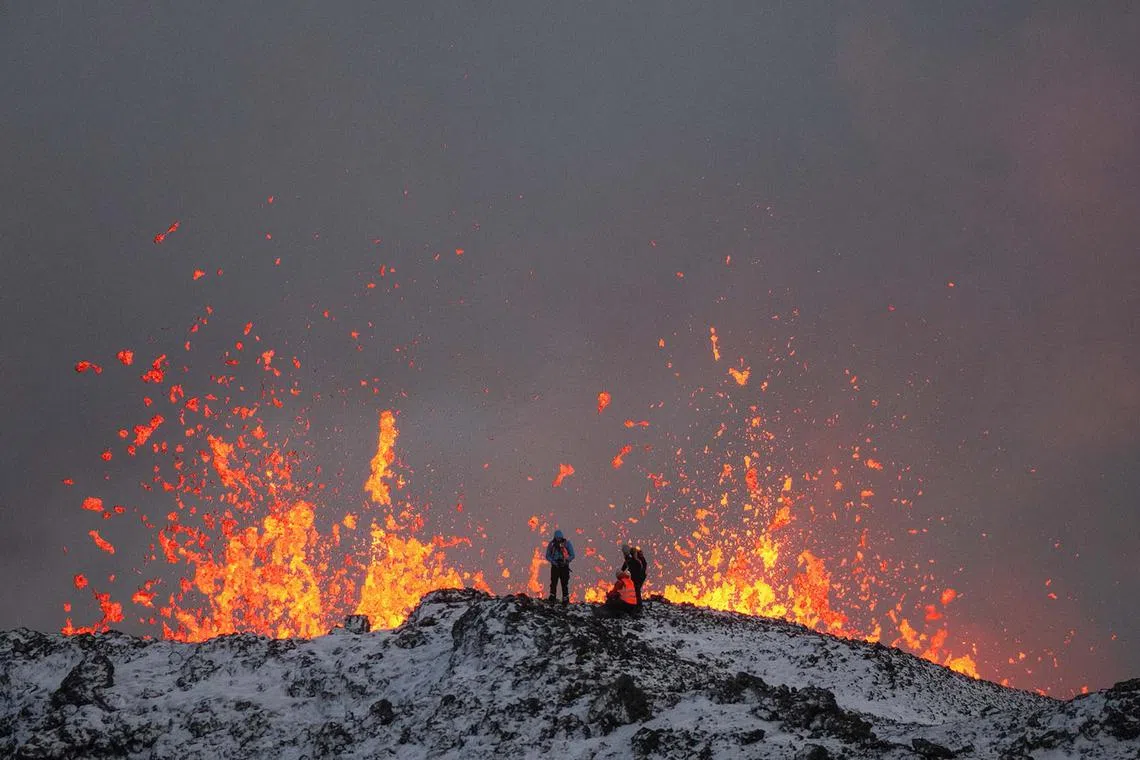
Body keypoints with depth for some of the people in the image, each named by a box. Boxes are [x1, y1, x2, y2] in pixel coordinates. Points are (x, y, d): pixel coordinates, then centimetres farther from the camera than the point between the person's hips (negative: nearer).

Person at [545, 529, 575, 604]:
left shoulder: (567, 543, -6)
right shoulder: (551, 544, 0)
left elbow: (572, 555, -2)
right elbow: (548, 556, 6)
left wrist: (566, 561, -19)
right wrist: (553, 561, -13)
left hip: (564, 566, -2)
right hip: (555, 566, 2)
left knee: (564, 584, -2)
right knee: (553, 582, -3)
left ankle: (565, 600, 4)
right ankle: (552, 597, 7)